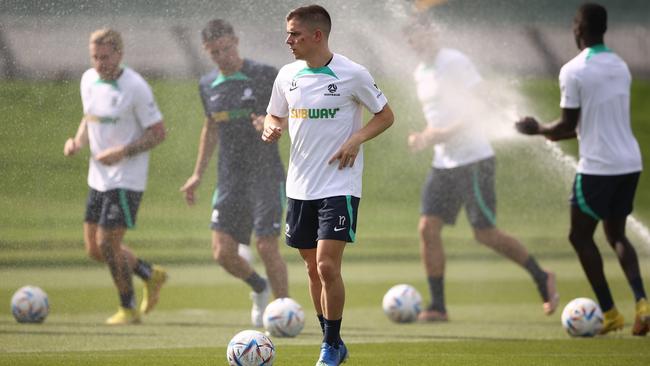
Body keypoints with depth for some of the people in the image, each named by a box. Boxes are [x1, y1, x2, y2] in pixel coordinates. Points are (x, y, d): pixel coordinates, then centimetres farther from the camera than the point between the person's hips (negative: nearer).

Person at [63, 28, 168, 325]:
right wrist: (78, 140, 0)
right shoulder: (89, 80, 5)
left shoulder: (135, 87, -16)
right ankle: (151, 274, 30)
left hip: (126, 180, -8)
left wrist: (122, 152, -23)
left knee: (107, 244, -9)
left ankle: (128, 309, 9)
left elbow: (158, 133, -13)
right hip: (98, 177, 8)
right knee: (94, 249, 10)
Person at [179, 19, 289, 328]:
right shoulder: (208, 85, 9)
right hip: (230, 180, 4)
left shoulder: (264, 75, -7)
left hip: (266, 175, -4)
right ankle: (259, 287, 26)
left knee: (267, 247, -11)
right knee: (223, 252, -4)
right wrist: (198, 175, 22)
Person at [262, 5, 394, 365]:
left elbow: (385, 116, 1)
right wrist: (271, 128, -5)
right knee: (313, 269, 10)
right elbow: (275, 116, 19)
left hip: (339, 185, -5)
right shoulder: (287, 75, 5)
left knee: (327, 266, -14)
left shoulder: (352, 74, -9)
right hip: (299, 186, 6)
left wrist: (356, 140, -16)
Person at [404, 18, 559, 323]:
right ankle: (437, 306, 0)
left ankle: (541, 278, 15)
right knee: (428, 227, -4)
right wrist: (423, 138, 6)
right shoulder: (420, 74, 14)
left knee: (485, 234, -4)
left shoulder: (455, 63, -12)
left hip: (474, 160, -8)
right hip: (442, 163, 8)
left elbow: (480, 107, -16)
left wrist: (440, 135, -20)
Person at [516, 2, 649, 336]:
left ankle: (609, 312, 3)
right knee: (616, 235, 18)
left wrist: (538, 130, 11)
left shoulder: (573, 71, -12)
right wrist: (555, 132, 29)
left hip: (597, 167, -7)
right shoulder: (621, 67, 11)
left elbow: (568, 126, -10)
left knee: (580, 236, 8)